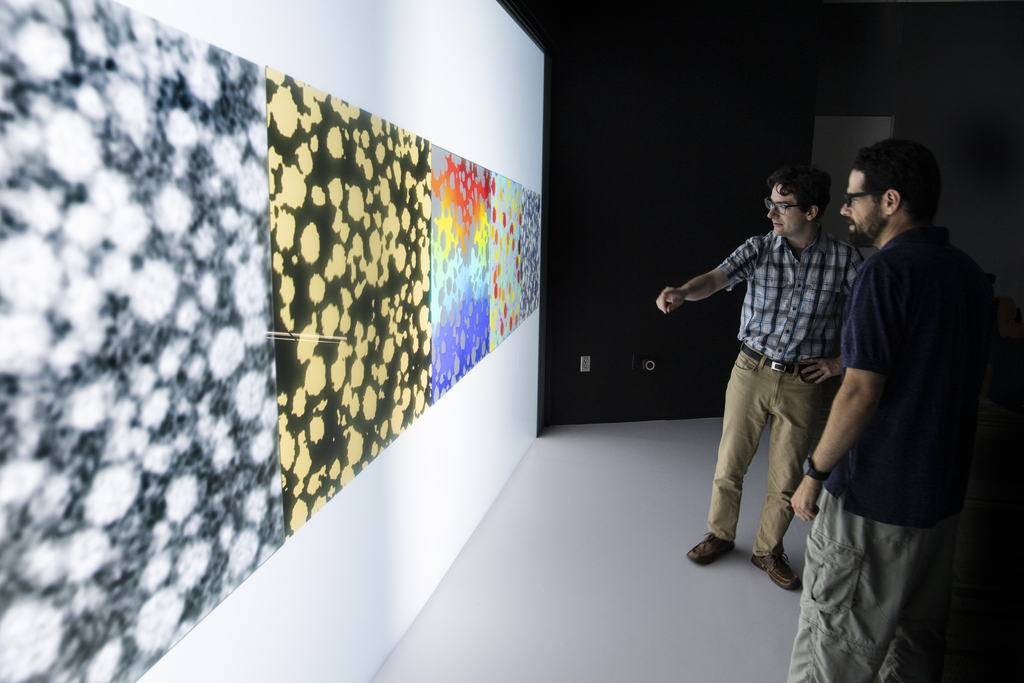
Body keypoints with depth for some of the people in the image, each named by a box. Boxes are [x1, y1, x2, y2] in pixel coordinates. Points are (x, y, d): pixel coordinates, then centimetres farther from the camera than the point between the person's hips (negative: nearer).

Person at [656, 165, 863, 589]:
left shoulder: (844, 260, -4)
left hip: (803, 383, 0)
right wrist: (682, 292, -41)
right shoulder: (758, 249, -4)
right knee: (729, 463, 9)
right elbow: (716, 279, -20)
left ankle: (768, 550, 32)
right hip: (751, 371, 1)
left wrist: (841, 361, -2)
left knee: (786, 476, 10)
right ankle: (720, 535, 33)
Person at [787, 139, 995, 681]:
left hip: (871, 498, -8)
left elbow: (861, 393, -22)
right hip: (943, 494, 9)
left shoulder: (887, 270, -18)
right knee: (918, 639, 22)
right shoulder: (970, 273, 8)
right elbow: (963, 381, 17)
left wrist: (814, 474, -13)